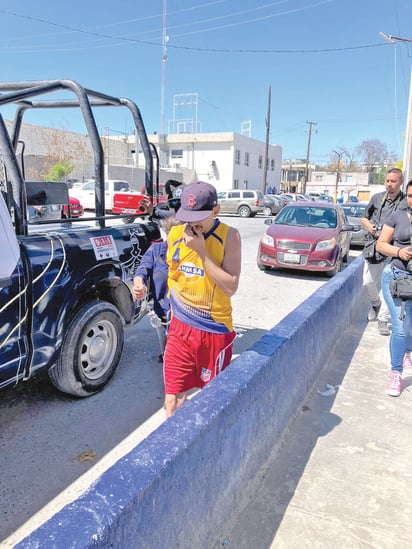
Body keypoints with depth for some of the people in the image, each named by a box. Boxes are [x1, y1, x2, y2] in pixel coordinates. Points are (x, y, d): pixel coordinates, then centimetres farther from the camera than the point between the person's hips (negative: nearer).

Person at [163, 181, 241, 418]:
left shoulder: (229, 236, -13)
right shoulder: (175, 234, -1)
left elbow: (231, 287, -20)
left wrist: (202, 251, -23)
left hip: (215, 329, -3)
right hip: (180, 327, 3)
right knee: (173, 398, 6)